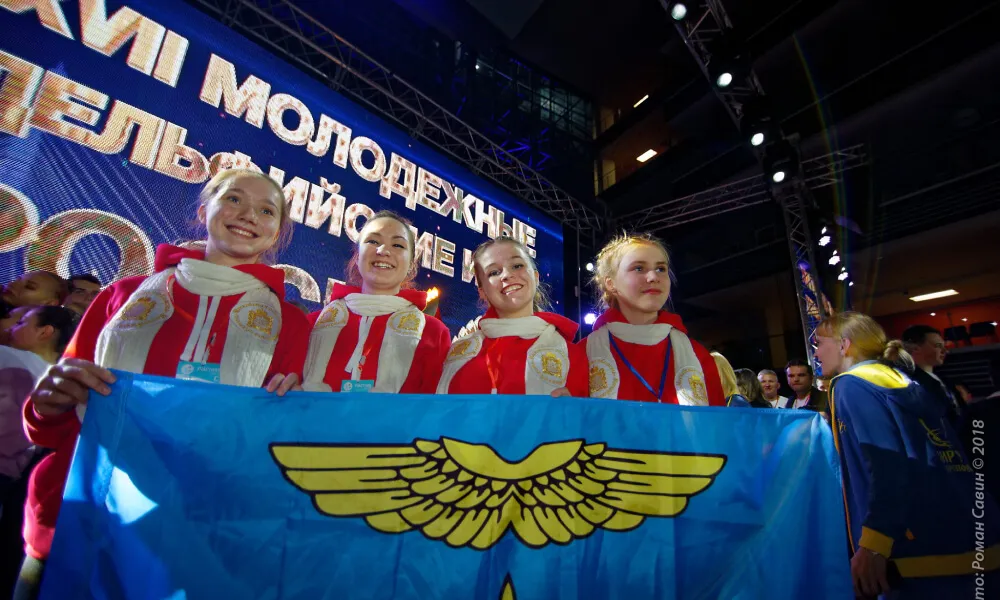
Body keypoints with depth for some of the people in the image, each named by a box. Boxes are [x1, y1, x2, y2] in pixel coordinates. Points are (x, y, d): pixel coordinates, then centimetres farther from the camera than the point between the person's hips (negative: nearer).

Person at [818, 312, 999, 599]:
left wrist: (872, 546, -21)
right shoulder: (902, 381, 17)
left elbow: (887, 466, -21)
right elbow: (931, 460, 19)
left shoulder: (852, 385, -9)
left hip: (922, 552, -8)